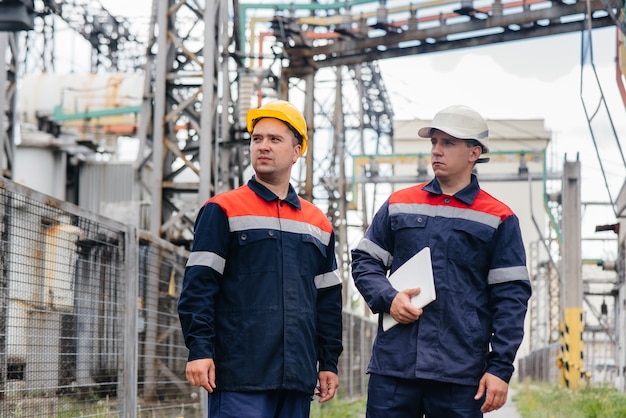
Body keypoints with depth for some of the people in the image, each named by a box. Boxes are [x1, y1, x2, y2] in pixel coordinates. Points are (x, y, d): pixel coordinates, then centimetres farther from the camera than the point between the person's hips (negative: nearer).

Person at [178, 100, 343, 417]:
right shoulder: (223, 210, 3)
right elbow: (198, 285, -3)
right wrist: (199, 350, -12)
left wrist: (329, 363, 18)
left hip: (297, 379, 5)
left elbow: (328, 300, 22)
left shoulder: (318, 224, 18)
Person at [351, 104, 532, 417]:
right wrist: (387, 298, -5)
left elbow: (511, 296, 3)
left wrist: (501, 368, -5)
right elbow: (364, 260, 16)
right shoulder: (399, 204, 13)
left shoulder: (498, 219, 6)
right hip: (393, 367, 2)